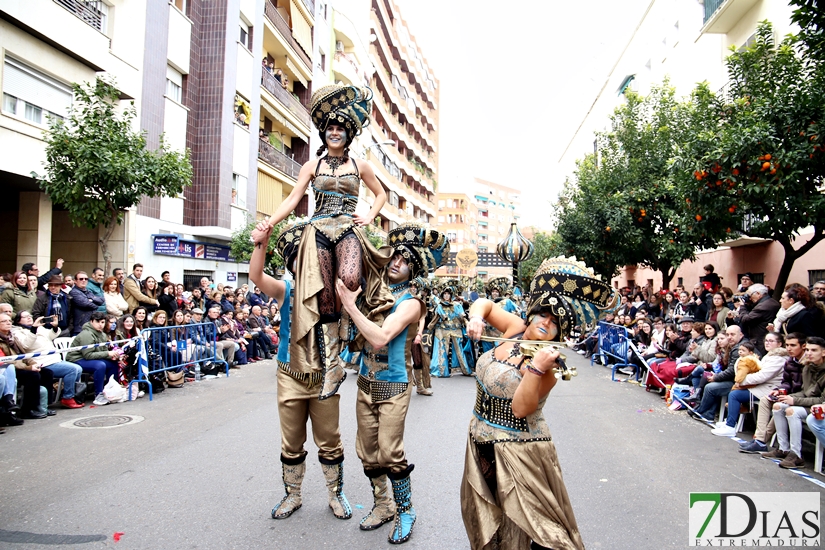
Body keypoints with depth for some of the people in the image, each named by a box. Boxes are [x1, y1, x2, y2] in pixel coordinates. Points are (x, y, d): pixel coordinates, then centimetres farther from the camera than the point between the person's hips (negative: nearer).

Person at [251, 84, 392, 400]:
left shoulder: (359, 166, 14)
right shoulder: (312, 167, 13)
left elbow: (381, 194, 24)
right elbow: (292, 200, 5)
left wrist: (369, 217, 5)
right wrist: (266, 226, -9)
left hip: (348, 230, -1)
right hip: (319, 231, 1)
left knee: (349, 280, -33)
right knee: (323, 298, -5)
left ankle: (350, 322, -1)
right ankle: (331, 366, -1)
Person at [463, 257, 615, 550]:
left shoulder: (547, 365, -18)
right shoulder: (516, 329, -2)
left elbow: (521, 408, -28)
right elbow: (485, 304, 9)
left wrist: (536, 369, -37)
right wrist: (476, 318, -12)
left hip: (517, 452, -7)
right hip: (481, 445, 7)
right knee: (485, 522, 23)